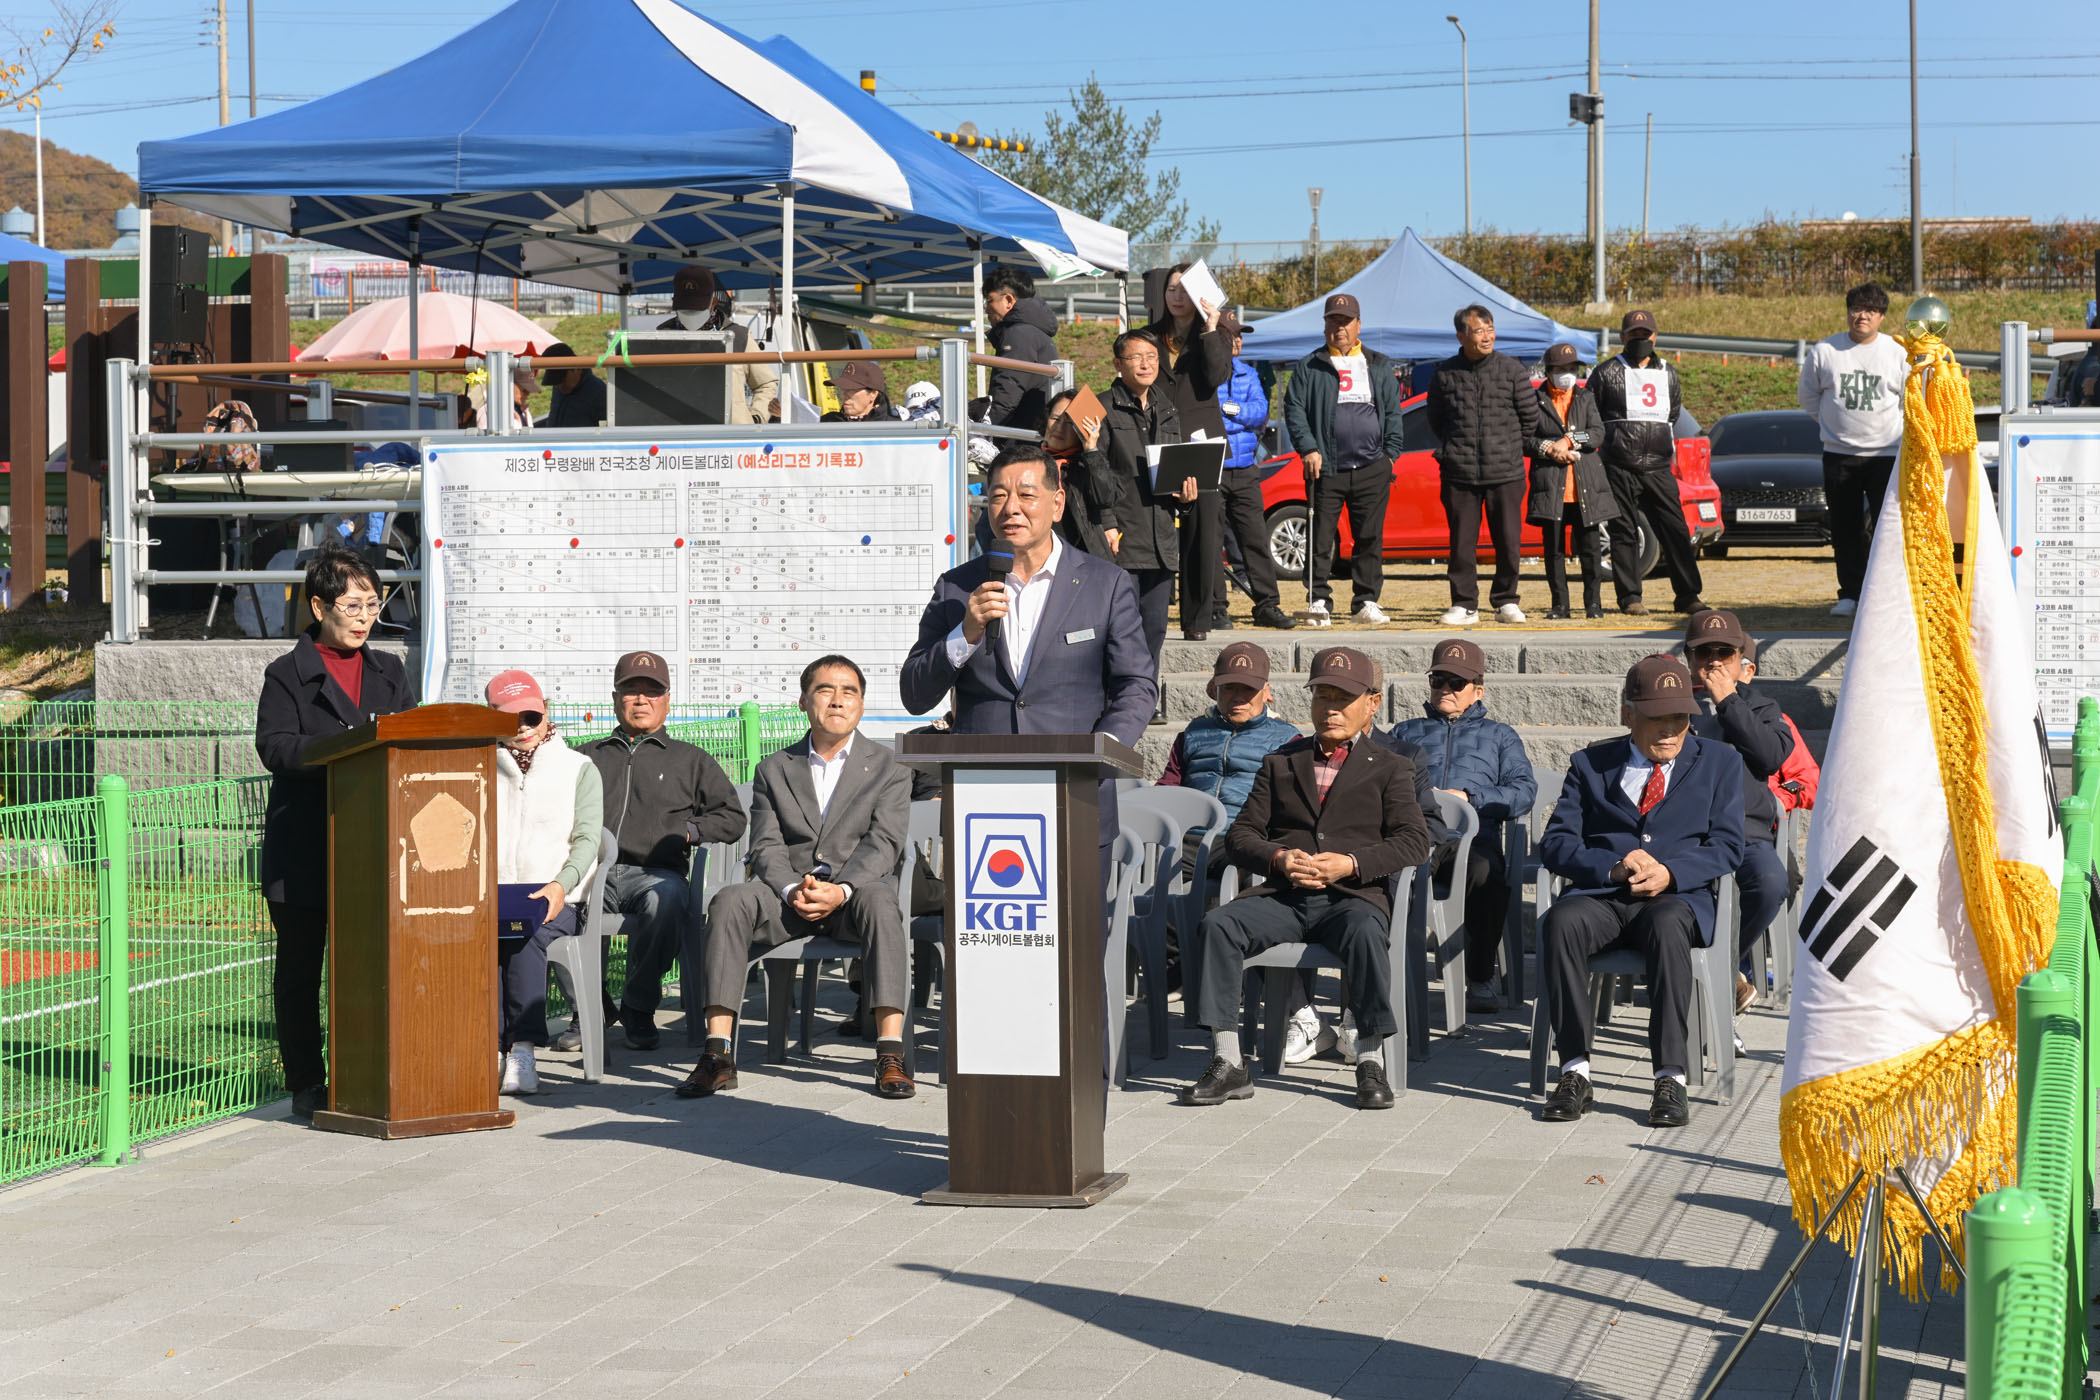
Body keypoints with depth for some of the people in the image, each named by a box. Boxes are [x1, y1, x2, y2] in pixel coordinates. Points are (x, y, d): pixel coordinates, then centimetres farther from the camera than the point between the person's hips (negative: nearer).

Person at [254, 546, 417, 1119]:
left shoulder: (389, 673, 16)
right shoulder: (288, 675, 1)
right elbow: (274, 746, -12)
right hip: (302, 854, -4)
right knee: (299, 968, 3)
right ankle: (306, 1085, 10)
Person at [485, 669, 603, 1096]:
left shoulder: (579, 769, 13)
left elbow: (587, 838, 2)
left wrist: (561, 885, -18)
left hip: (555, 903, -1)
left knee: (525, 932, -35)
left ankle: (522, 1047, -40)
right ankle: (487, 1045, -40)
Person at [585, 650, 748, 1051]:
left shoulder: (691, 760, 26)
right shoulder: (590, 758, 30)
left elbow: (732, 818, 17)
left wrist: (686, 832, 0)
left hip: (655, 872, -1)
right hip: (593, 872, 1)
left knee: (666, 899, -40)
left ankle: (639, 1009, -20)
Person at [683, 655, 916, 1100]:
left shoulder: (889, 770, 10)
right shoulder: (773, 770, 16)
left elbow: (883, 844, -4)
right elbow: (767, 846, 5)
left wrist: (841, 890, -23)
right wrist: (793, 891, -17)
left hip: (853, 895, -2)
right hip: (786, 894, 2)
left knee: (879, 901, -38)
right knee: (730, 901, -29)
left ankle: (890, 1055, -45)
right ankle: (718, 1055, -34)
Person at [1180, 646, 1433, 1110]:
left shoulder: (1388, 768, 15)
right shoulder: (1280, 763, 23)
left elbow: (1413, 840, 1)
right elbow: (1242, 833, 14)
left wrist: (1352, 863, -14)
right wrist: (1279, 859, -8)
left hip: (1352, 895, -3)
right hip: (1283, 896, 3)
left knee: (1365, 931, -38)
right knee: (1218, 923, -26)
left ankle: (1370, 1063, -28)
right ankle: (1228, 1064, -26)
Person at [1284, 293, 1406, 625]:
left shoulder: (1380, 366, 15)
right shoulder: (1310, 368, 8)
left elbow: (1393, 412, 15)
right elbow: (1294, 408, 3)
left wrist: (1391, 452, 5)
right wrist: (1308, 448, -9)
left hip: (1372, 469, 2)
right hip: (1327, 469, -2)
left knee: (1370, 538, 2)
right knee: (1322, 537, -3)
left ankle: (1366, 601, 8)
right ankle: (1318, 598, 3)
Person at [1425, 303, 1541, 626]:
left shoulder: (1512, 371, 2)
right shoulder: (1446, 374, 3)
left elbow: (1530, 417, 9)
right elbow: (1436, 421, 15)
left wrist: (1512, 450, 11)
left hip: (1505, 474, 0)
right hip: (1459, 475, 0)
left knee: (1509, 542, 1)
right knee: (1462, 544, 2)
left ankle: (1506, 602, 14)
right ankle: (1464, 605, 10)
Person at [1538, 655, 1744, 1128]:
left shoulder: (1719, 762, 15)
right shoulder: (1590, 764, 16)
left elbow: (1726, 845, 5)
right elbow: (1556, 844, 6)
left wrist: (1670, 873, -14)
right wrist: (1613, 869, -14)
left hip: (1678, 897, -1)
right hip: (1601, 896, 1)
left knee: (1666, 925, -38)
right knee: (1561, 921, -33)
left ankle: (1670, 1080, -38)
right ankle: (1575, 1073, -30)